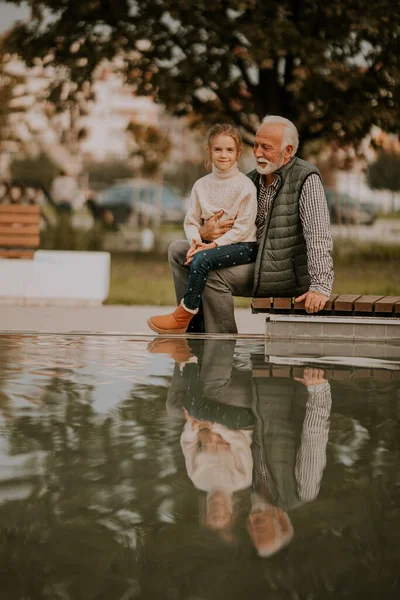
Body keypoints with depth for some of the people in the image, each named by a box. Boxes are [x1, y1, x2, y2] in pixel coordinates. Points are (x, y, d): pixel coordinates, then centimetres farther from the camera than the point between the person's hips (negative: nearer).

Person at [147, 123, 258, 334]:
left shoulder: (245, 185, -8)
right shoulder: (202, 185, 9)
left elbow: (243, 227, -13)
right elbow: (192, 221, 9)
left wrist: (215, 244, -20)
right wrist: (195, 241, -13)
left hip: (243, 245, -6)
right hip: (211, 243, 6)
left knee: (202, 259, -30)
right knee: (187, 260, -22)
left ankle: (183, 316, -23)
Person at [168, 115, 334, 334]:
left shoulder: (306, 179, -11)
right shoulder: (252, 180, 11)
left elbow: (318, 236, -21)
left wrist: (321, 287, -32)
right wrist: (205, 233, -11)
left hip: (289, 271, -8)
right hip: (252, 261, 8)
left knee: (213, 274, -29)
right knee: (179, 250, 4)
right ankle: (195, 326, -1)